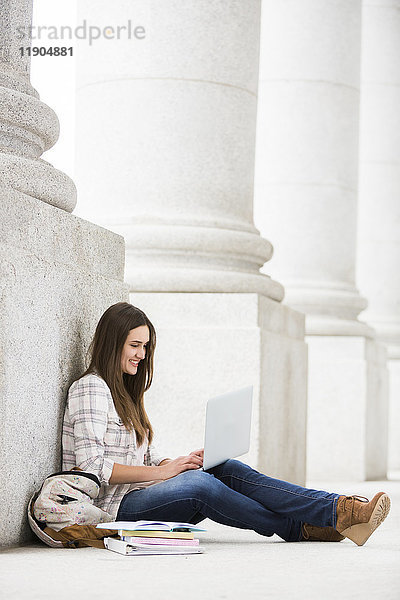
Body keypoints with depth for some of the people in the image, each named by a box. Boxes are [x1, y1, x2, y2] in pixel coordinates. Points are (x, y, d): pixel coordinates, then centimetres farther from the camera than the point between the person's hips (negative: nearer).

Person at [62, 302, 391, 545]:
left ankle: (339, 511, -26)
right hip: (112, 507, -8)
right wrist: (161, 472, -17)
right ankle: (299, 529, -25)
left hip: (139, 494, 8)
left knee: (229, 470, -13)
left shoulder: (125, 391, 24)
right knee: (199, 483, -31)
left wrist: (182, 462, -2)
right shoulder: (90, 389, -6)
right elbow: (92, 467, -17)